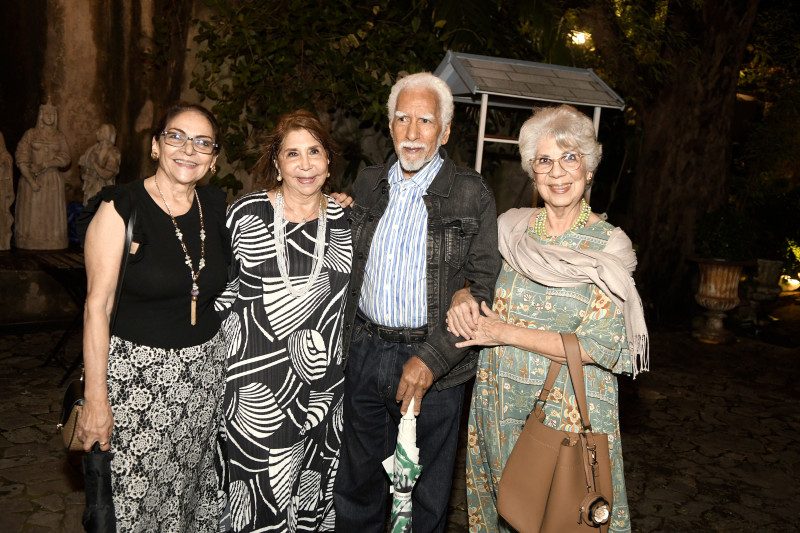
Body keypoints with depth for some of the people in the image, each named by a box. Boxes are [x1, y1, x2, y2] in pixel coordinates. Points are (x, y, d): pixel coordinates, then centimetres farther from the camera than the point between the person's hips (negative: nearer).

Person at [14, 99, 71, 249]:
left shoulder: (60, 136, 10)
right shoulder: (31, 134, 4)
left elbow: (65, 158, -1)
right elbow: (21, 158, -3)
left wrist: (44, 165, -15)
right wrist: (31, 180, -13)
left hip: (53, 180, 1)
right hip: (31, 178, -1)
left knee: (51, 213, 1)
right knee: (30, 212, -2)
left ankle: (52, 241, 5)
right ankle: (30, 241, 4)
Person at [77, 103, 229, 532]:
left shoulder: (216, 205, 4)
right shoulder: (120, 208, -11)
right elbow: (97, 305, -11)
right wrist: (95, 397, -13)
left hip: (206, 367, 5)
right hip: (138, 372, -4)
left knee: (197, 485, 14)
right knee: (139, 496, 4)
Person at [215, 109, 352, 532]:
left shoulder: (342, 219, 3)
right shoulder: (247, 212, -3)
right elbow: (221, 283, 6)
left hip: (320, 383, 2)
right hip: (255, 378, -2)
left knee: (311, 484, 12)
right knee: (258, 486, 4)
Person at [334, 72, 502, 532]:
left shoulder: (472, 193, -7)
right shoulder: (368, 184, 7)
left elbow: (484, 289, -12)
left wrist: (432, 358, -20)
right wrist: (347, 345, 10)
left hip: (432, 363, -4)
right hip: (365, 354, 4)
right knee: (358, 483, 20)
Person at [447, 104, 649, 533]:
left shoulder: (607, 246, -10)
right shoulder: (512, 227, 1)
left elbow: (599, 347, -16)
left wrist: (505, 332, -17)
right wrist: (462, 298, -10)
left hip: (572, 407, -3)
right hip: (501, 399, 4)